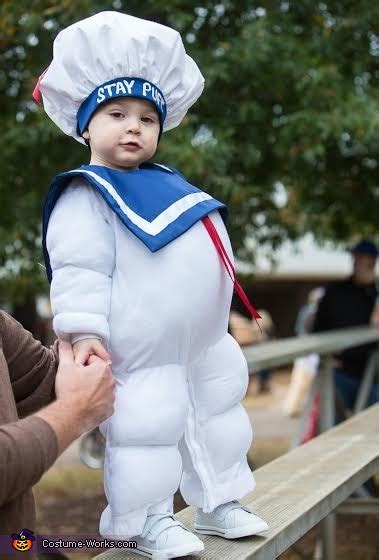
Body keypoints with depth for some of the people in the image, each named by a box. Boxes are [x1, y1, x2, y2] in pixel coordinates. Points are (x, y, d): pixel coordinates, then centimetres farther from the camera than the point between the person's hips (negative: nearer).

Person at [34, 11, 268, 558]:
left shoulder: (165, 183, 15)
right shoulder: (87, 196, -14)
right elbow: (80, 269, -22)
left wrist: (215, 321, 27)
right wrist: (84, 331, -30)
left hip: (204, 344, 10)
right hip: (144, 353, -9)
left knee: (218, 418, 19)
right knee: (149, 431, -4)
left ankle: (218, 504, 35)